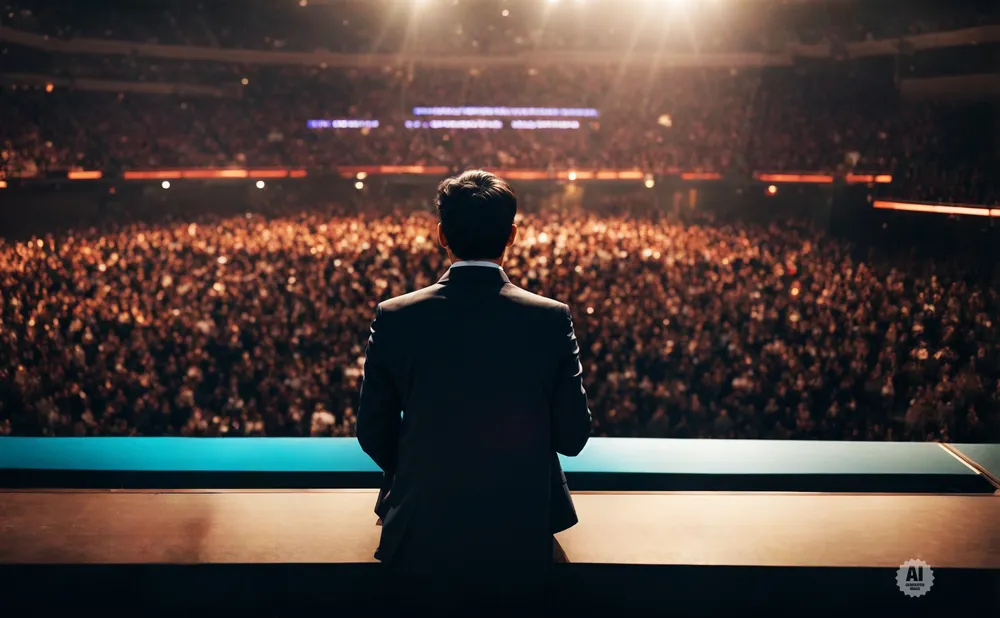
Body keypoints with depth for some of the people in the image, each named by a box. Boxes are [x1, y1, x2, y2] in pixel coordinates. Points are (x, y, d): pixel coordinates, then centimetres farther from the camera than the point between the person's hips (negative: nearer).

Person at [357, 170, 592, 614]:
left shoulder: (393, 318, -11)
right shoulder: (552, 318, -12)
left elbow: (373, 434, -1)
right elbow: (572, 436, -5)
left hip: (422, 549, 1)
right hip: (519, 549, 0)